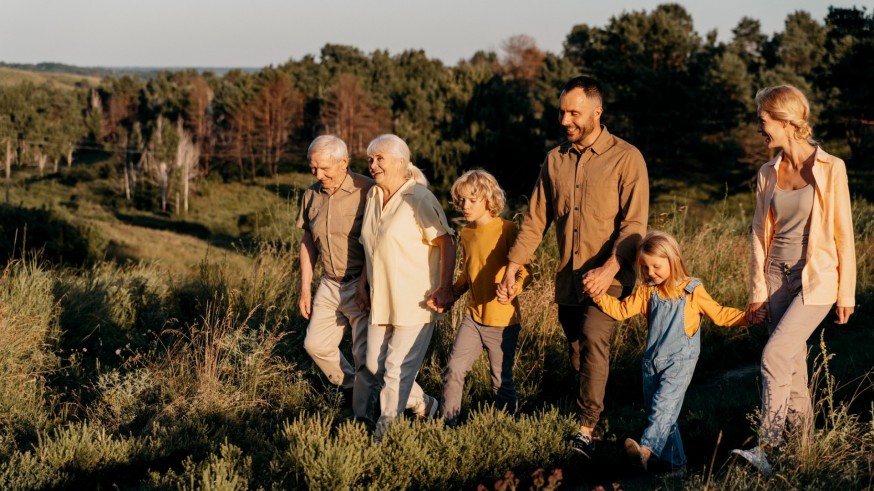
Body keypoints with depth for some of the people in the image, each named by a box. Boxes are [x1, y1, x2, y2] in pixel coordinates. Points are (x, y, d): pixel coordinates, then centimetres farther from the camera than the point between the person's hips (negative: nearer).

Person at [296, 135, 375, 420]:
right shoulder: (311, 195, 4)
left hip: (362, 286, -7)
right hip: (329, 284, 7)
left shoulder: (367, 191, -16)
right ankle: (350, 386, 35)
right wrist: (305, 289, 13)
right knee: (315, 343, 12)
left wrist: (367, 285, -20)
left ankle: (361, 416, 11)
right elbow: (307, 242, 13)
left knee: (364, 355, -2)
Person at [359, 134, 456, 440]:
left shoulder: (419, 199, -14)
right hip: (381, 300, 8)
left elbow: (446, 242, -17)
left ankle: (384, 435, 8)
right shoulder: (372, 197, 10)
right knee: (375, 364, 11)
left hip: (415, 301, -8)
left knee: (397, 369, -4)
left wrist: (445, 287, -23)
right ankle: (424, 406, 31)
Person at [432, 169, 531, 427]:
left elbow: (524, 272, -14)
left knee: (502, 382, 5)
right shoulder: (466, 233, 8)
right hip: (473, 317, 5)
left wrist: (511, 288, -34)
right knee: (453, 370, -8)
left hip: (503, 321, -5)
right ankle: (448, 424, 2)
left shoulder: (507, 230, -12)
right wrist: (449, 295, 7)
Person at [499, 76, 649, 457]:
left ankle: (587, 429, -24)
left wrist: (609, 269, -25)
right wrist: (513, 265, 1)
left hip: (609, 277, -6)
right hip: (568, 279, 6)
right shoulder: (555, 160, 10)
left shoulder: (626, 158, -6)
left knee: (593, 337, -24)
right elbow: (535, 218, 11)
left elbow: (634, 223, -12)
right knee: (577, 354, 10)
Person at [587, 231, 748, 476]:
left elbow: (719, 315, 1)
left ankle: (647, 449, -42)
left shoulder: (692, 291, -2)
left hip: (679, 361, -6)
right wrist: (598, 293, -5)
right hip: (652, 362, 6)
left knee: (664, 404, -24)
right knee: (655, 410, 6)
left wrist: (748, 317, -12)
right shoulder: (647, 291, 10)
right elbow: (621, 309, 8)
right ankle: (675, 463, 13)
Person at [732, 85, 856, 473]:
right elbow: (761, 234, 10)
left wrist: (846, 293, -5)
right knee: (793, 364, 9)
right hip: (779, 278, 6)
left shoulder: (830, 170, -9)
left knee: (774, 357, -18)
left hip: (816, 279, -5)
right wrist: (757, 291, 8)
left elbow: (843, 233, -6)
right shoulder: (768, 174, 5)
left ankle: (765, 449, -17)